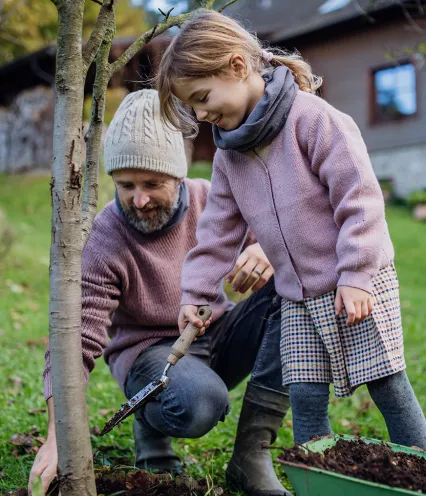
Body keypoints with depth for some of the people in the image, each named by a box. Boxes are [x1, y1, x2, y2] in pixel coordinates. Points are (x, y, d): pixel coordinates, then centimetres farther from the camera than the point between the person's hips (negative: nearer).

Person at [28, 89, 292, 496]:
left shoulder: (209, 200, -6)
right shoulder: (101, 243, -18)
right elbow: (75, 340, -24)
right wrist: (58, 435, -35)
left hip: (220, 333, 5)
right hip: (151, 350, -5)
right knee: (198, 404, -39)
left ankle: (251, 452, -19)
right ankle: (151, 423, 3)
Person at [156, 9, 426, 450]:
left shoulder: (312, 118, -15)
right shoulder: (229, 156, 7)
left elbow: (359, 196, -18)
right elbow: (218, 231, 13)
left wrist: (356, 275, -19)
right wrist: (194, 294, 9)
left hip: (359, 285, -6)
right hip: (298, 299, 6)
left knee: (388, 387, 1)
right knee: (305, 398, 4)